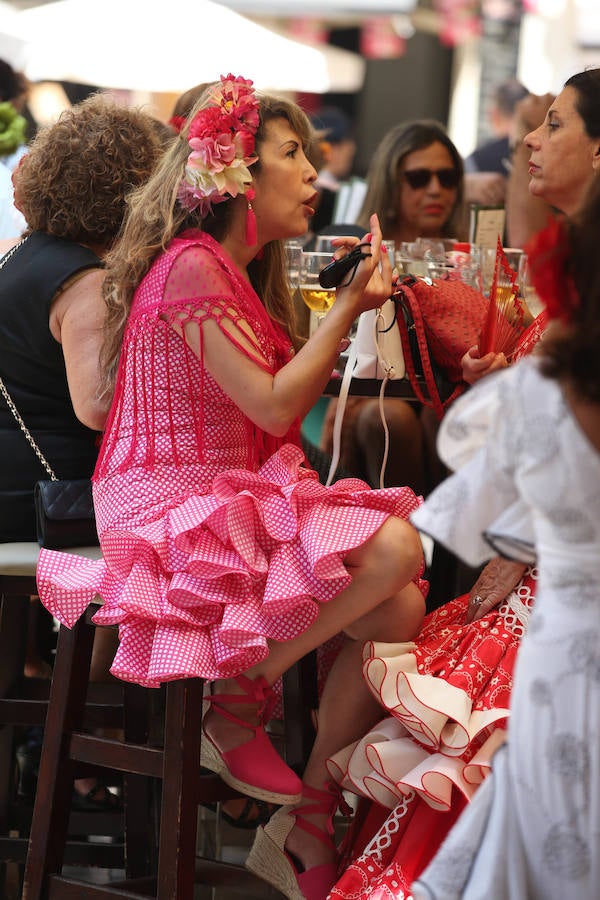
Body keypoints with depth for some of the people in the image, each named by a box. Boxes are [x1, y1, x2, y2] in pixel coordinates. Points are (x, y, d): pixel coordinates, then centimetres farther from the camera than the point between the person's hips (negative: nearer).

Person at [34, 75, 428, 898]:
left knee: (401, 607, -9)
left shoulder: (236, 272, 18)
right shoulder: (191, 266, -13)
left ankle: (308, 826, 0)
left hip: (234, 502, 10)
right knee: (394, 547, -26)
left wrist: (350, 307, 10)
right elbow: (273, 407, -16)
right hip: (173, 510, -10)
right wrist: (349, 306, -9)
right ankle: (243, 701, -7)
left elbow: (278, 408, 13)